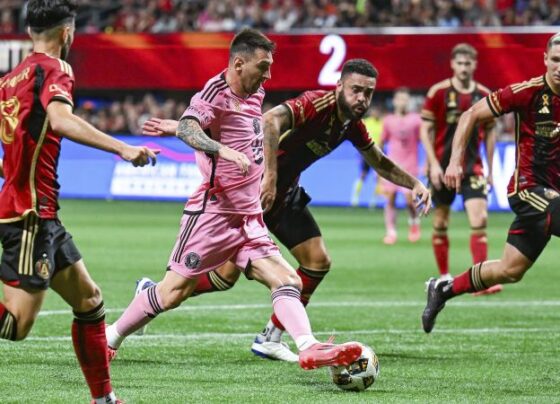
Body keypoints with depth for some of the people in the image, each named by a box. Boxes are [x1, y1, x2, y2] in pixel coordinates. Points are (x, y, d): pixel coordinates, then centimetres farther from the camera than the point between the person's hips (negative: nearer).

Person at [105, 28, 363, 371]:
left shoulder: (255, 94, 12)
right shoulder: (216, 93, -12)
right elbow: (186, 128, -32)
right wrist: (224, 150, -47)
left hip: (249, 220, 8)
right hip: (213, 212, -8)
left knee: (288, 281, -10)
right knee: (173, 292, -3)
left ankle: (309, 348, -23)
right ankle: (109, 339, 15)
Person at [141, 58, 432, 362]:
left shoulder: (352, 126, 1)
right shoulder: (317, 103, -26)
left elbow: (380, 163, 20)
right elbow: (270, 121, -44)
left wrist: (414, 184, 6)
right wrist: (269, 175, -50)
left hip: (285, 193, 8)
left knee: (318, 261, 0)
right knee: (228, 272, -9)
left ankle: (270, 339, 10)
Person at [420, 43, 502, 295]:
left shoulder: (484, 95, 3)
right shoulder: (438, 92, -5)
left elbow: (490, 133, 12)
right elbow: (425, 130, -3)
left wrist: (490, 169, 11)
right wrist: (433, 164, -11)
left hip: (472, 167, 1)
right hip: (442, 167, -1)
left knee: (479, 220, -12)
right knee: (440, 223, 5)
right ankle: (444, 277, 18)